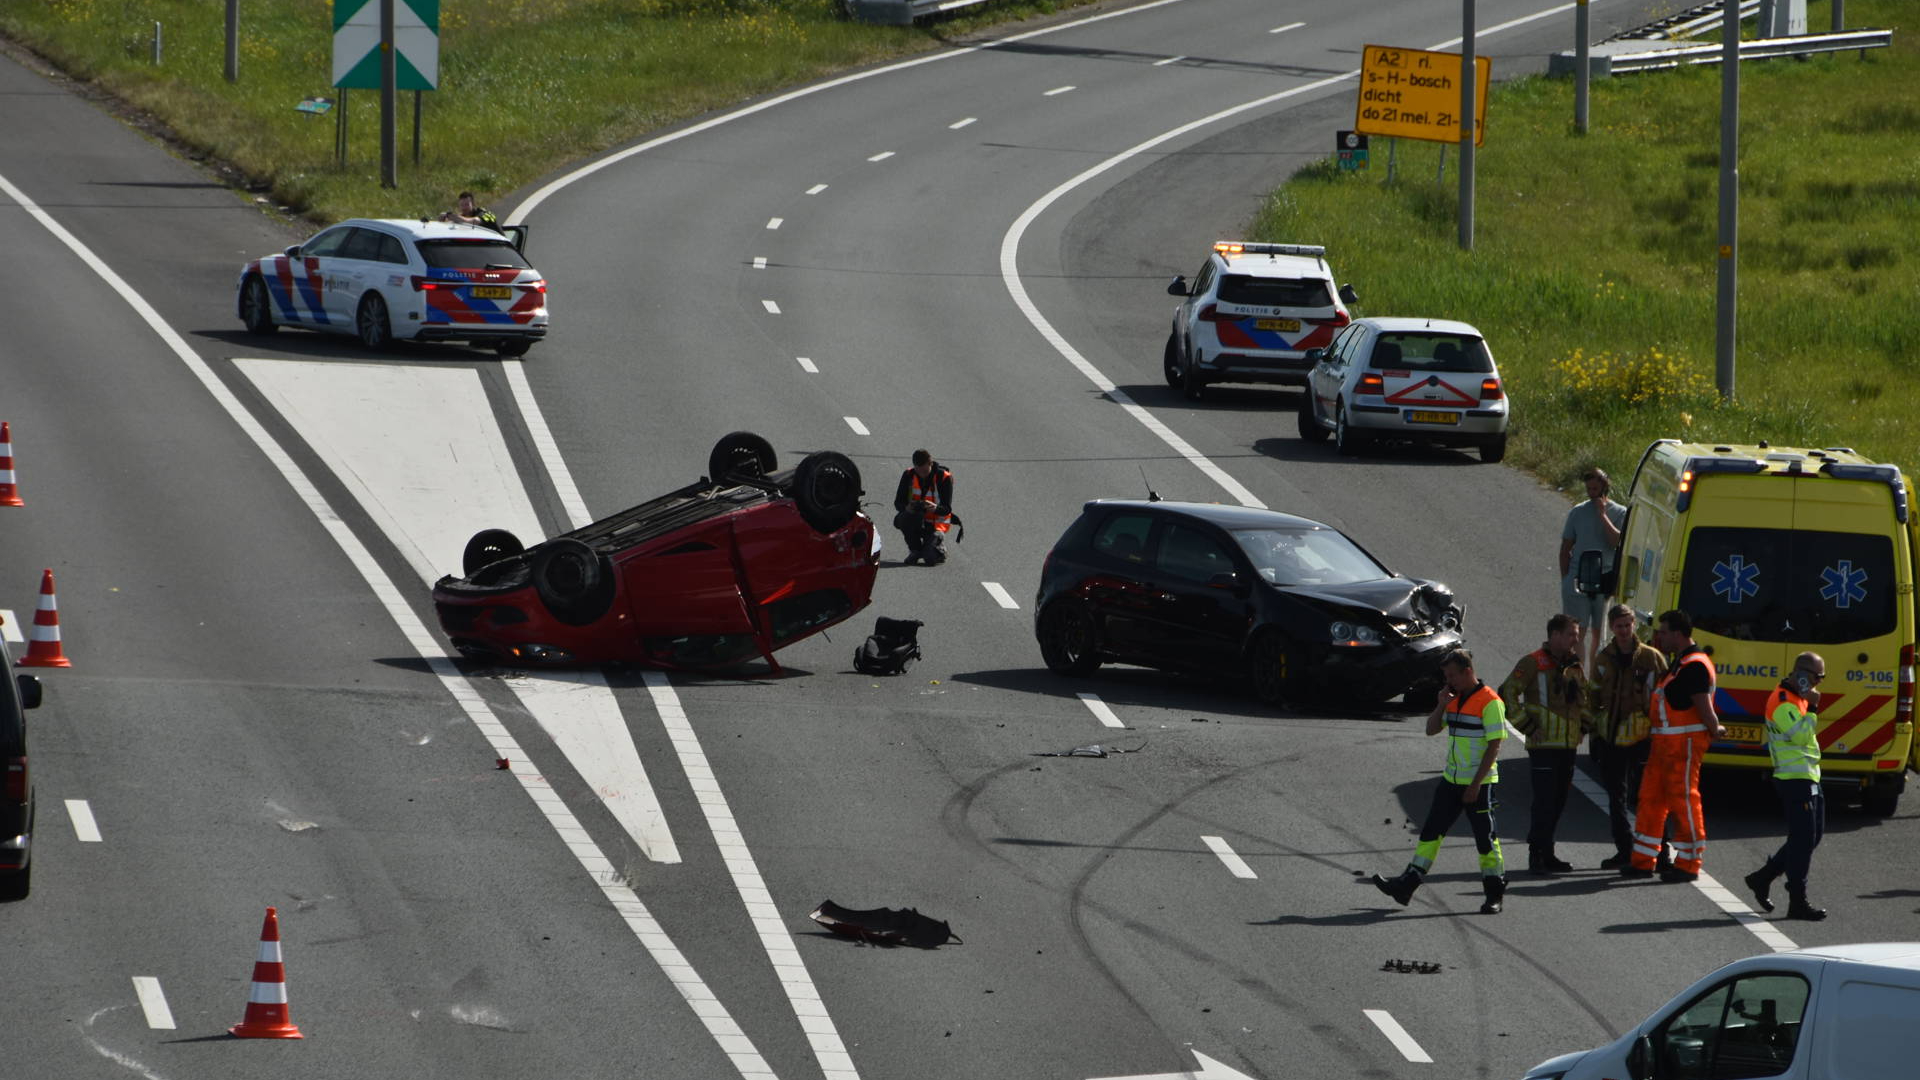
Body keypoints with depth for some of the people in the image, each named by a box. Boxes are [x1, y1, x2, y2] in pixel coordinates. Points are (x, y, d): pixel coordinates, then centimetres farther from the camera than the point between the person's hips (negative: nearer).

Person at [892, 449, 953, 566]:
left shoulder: (944, 478, -13)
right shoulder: (909, 476, -6)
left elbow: (947, 509, -15)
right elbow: (898, 503, -7)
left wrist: (935, 508, -40)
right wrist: (906, 507, -32)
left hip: (936, 524, -3)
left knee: (930, 558, -25)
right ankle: (915, 551, -5)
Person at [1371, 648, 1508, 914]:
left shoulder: (1490, 703, -14)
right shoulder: (1454, 699, 10)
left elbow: (1494, 746, -16)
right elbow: (1431, 730, 16)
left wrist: (1476, 785, -18)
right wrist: (1441, 705, -3)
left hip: (1480, 783, -7)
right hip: (1451, 781, 7)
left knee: (1485, 838, 0)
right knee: (1431, 832, 5)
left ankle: (1494, 894, 10)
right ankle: (1407, 885, 6)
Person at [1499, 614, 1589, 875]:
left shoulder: (1574, 665, 15)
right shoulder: (1533, 663, -9)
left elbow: (1584, 696, 31)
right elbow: (1507, 693, -13)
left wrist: (1583, 724, 18)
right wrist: (1525, 725, -14)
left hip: (1568, 745, 7)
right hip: (1543, 744, -7)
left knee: (1558, 802, 11)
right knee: (1545, 801, -11)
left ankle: (1547, 855, 19)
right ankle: (1537, 856, -9)